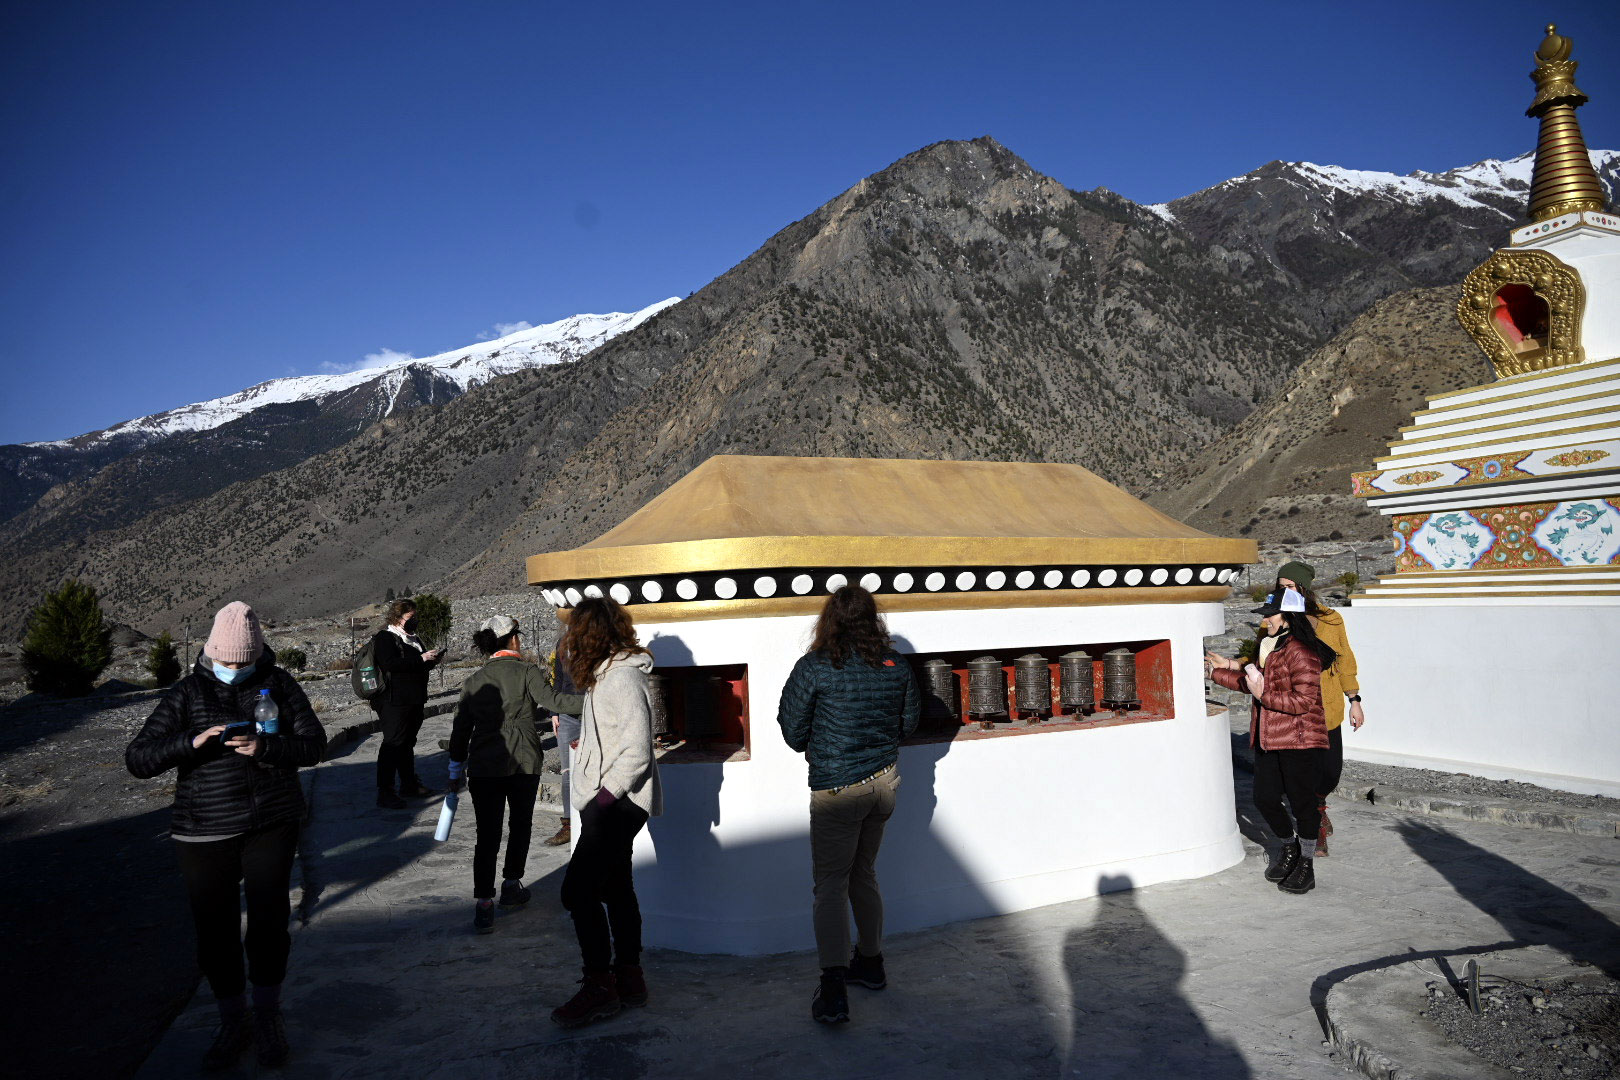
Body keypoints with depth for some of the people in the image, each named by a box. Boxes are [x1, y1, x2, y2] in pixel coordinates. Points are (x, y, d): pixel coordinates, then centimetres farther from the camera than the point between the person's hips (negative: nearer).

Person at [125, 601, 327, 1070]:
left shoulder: (278, 684, -1)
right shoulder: (187, 692, -3)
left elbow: (314, 745, -4)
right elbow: (137, 759, -7)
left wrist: (264, 746, -22)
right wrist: (192, 742, -25)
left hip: (272, 826, 0)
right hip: (204, 834, 0)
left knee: (269, 922, 6)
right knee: (215, 930, 9)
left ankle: (267, 1015, 29)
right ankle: (233, 1021, 31)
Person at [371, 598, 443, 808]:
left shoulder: (413, 638, 19)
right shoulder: (384, 638, -9)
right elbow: (390, 664, -24)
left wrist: (431, 660, 6)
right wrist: (421, 659, -24)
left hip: (414, 700, 9)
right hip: (394, 702, -9)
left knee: (408, 743, 17)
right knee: (393, 743, -9)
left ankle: (409, 784, 27)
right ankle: (384, 793, -6)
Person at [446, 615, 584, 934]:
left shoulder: (474, 680, 9)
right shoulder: (526, 671, -3)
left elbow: (461, 728, 10)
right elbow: (551, 700, -17)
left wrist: (456, 770, 16)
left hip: (483, 766, 2)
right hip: (524, 763, -2)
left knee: (487, 834, 2)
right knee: (520, 825, 18)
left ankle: (483, 902, -6)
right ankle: (511, 886, 26)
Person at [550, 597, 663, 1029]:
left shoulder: (623, 678, -19)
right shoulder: (604, 674, 13)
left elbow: (637, 751, -23)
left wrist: (603, 796, -21)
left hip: (618, 804, -11)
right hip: (611, 803, 11)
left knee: (578, 891, -9)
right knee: (616, 888, 15)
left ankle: (599, 986, 1)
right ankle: (629, 978, 26)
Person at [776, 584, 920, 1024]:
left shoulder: (814, 667, -15)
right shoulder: (896, 665, -2)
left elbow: (793, 733, -8)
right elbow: (908, 721, 9)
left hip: (837, 788, -5)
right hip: (885, 781, 5)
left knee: (831, 884, 1)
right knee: (864, 875, 21)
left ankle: (833, 988, -8)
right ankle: (871, 962, 34)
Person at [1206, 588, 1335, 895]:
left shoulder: (1301, 653, -17)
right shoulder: (1269, 646, 13)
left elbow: (1304, 701, -22)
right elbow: (1253, 683, 27)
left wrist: (1264, 694, -20)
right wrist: (1219, 670, 25)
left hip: (1299, 742, -9)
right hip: (1269, 740, 9)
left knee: (1301, 801, 3)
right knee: (1264, 798, 11)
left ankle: (1306, 865, 19)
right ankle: (1288, 847, 35)